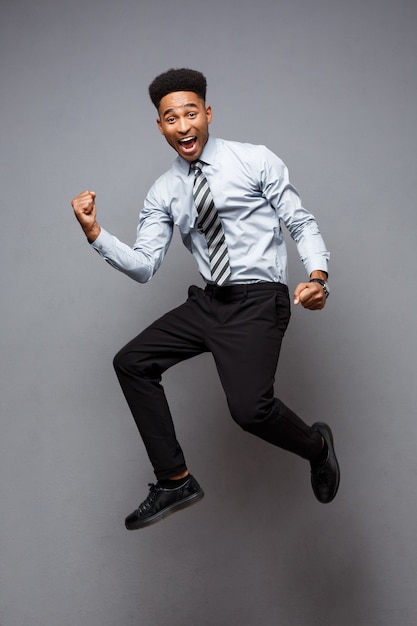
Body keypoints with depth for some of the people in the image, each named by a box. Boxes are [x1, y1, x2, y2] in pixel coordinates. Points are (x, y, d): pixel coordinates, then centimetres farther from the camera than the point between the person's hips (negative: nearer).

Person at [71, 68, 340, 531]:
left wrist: (318, 274, -22)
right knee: (131, 362, 0)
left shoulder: (256, 161, -3)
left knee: (249, 407, -25)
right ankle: (174, 482, 10)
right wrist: (95, 233, -11)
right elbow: (144, 266, 4)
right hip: (208, 301, 6)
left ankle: (316, 446, 10)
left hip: (259, 300, -6)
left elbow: (302, 223, -4)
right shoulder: (163, 193, 8)